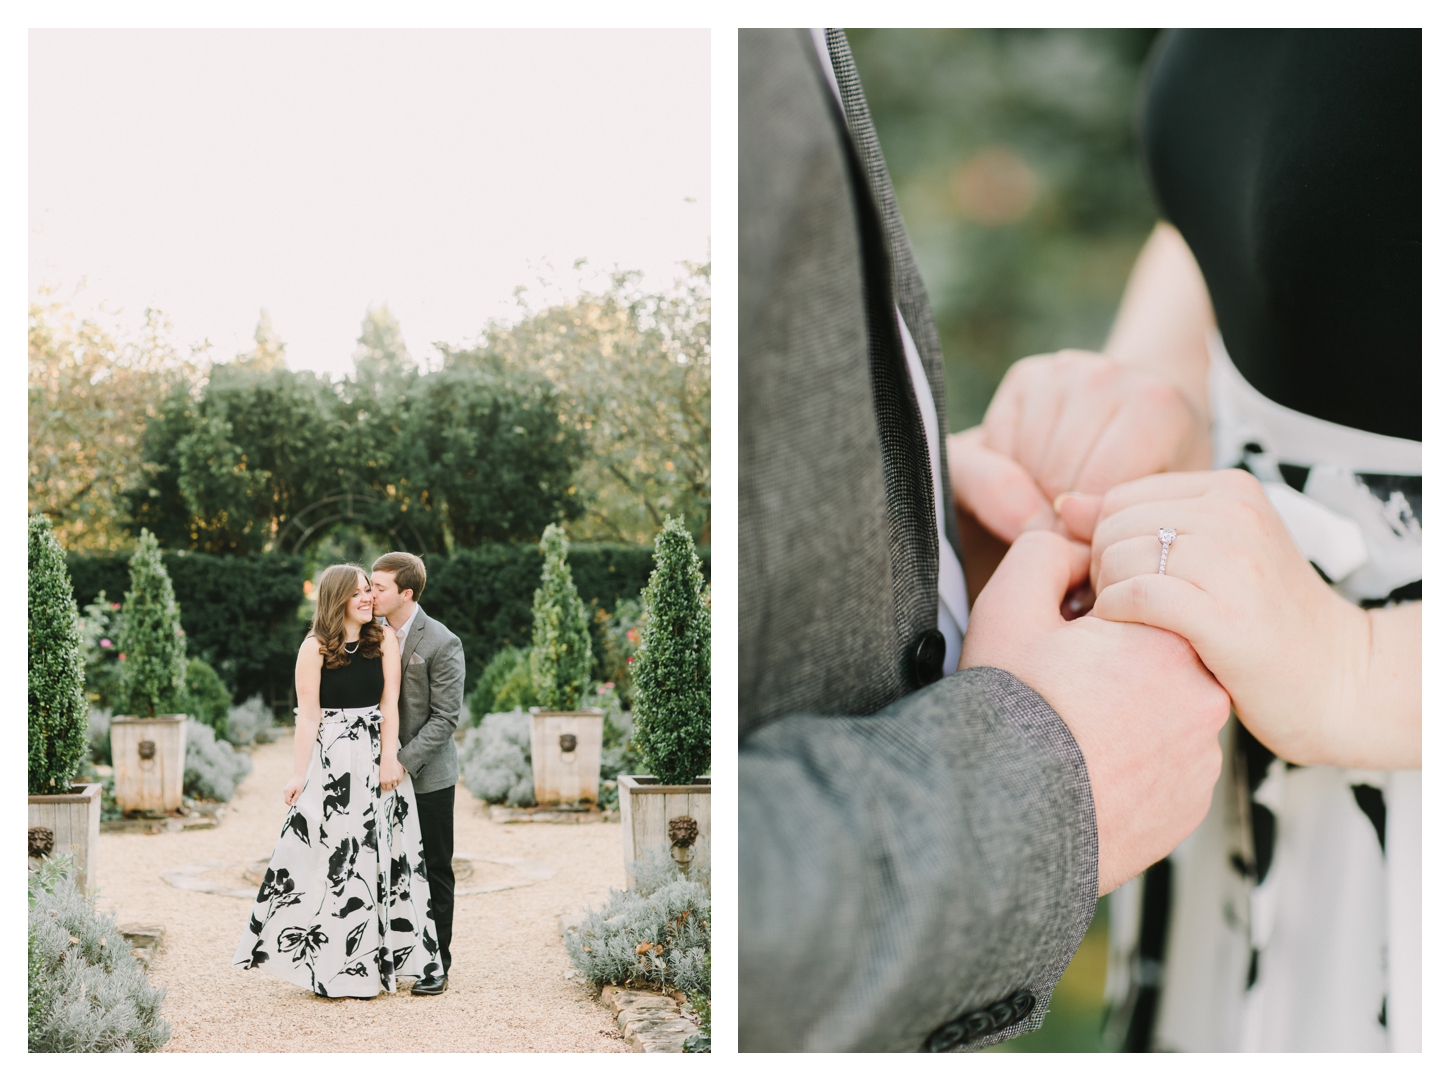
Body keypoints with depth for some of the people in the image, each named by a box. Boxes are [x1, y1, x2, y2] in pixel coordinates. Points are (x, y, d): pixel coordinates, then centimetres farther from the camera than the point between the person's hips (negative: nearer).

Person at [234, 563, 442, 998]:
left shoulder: (384, 639, 3)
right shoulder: (315, 648, -3)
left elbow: (389, 704, -1)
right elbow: (307, 715, -6)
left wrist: (389, 760, -10)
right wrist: (299, 775, -10)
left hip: (376, 760, 3)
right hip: (331, 761, -3)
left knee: (376, 857, 8)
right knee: (330, 857, 0)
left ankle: (372, 962, 18)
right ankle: (331, 967, 10)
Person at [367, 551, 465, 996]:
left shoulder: (442, 643, -13)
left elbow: (445, 717, -14)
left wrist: (404, 761, -19)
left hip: (427, 775, -5)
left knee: (434, 871, 4)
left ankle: (436, 964, 13)